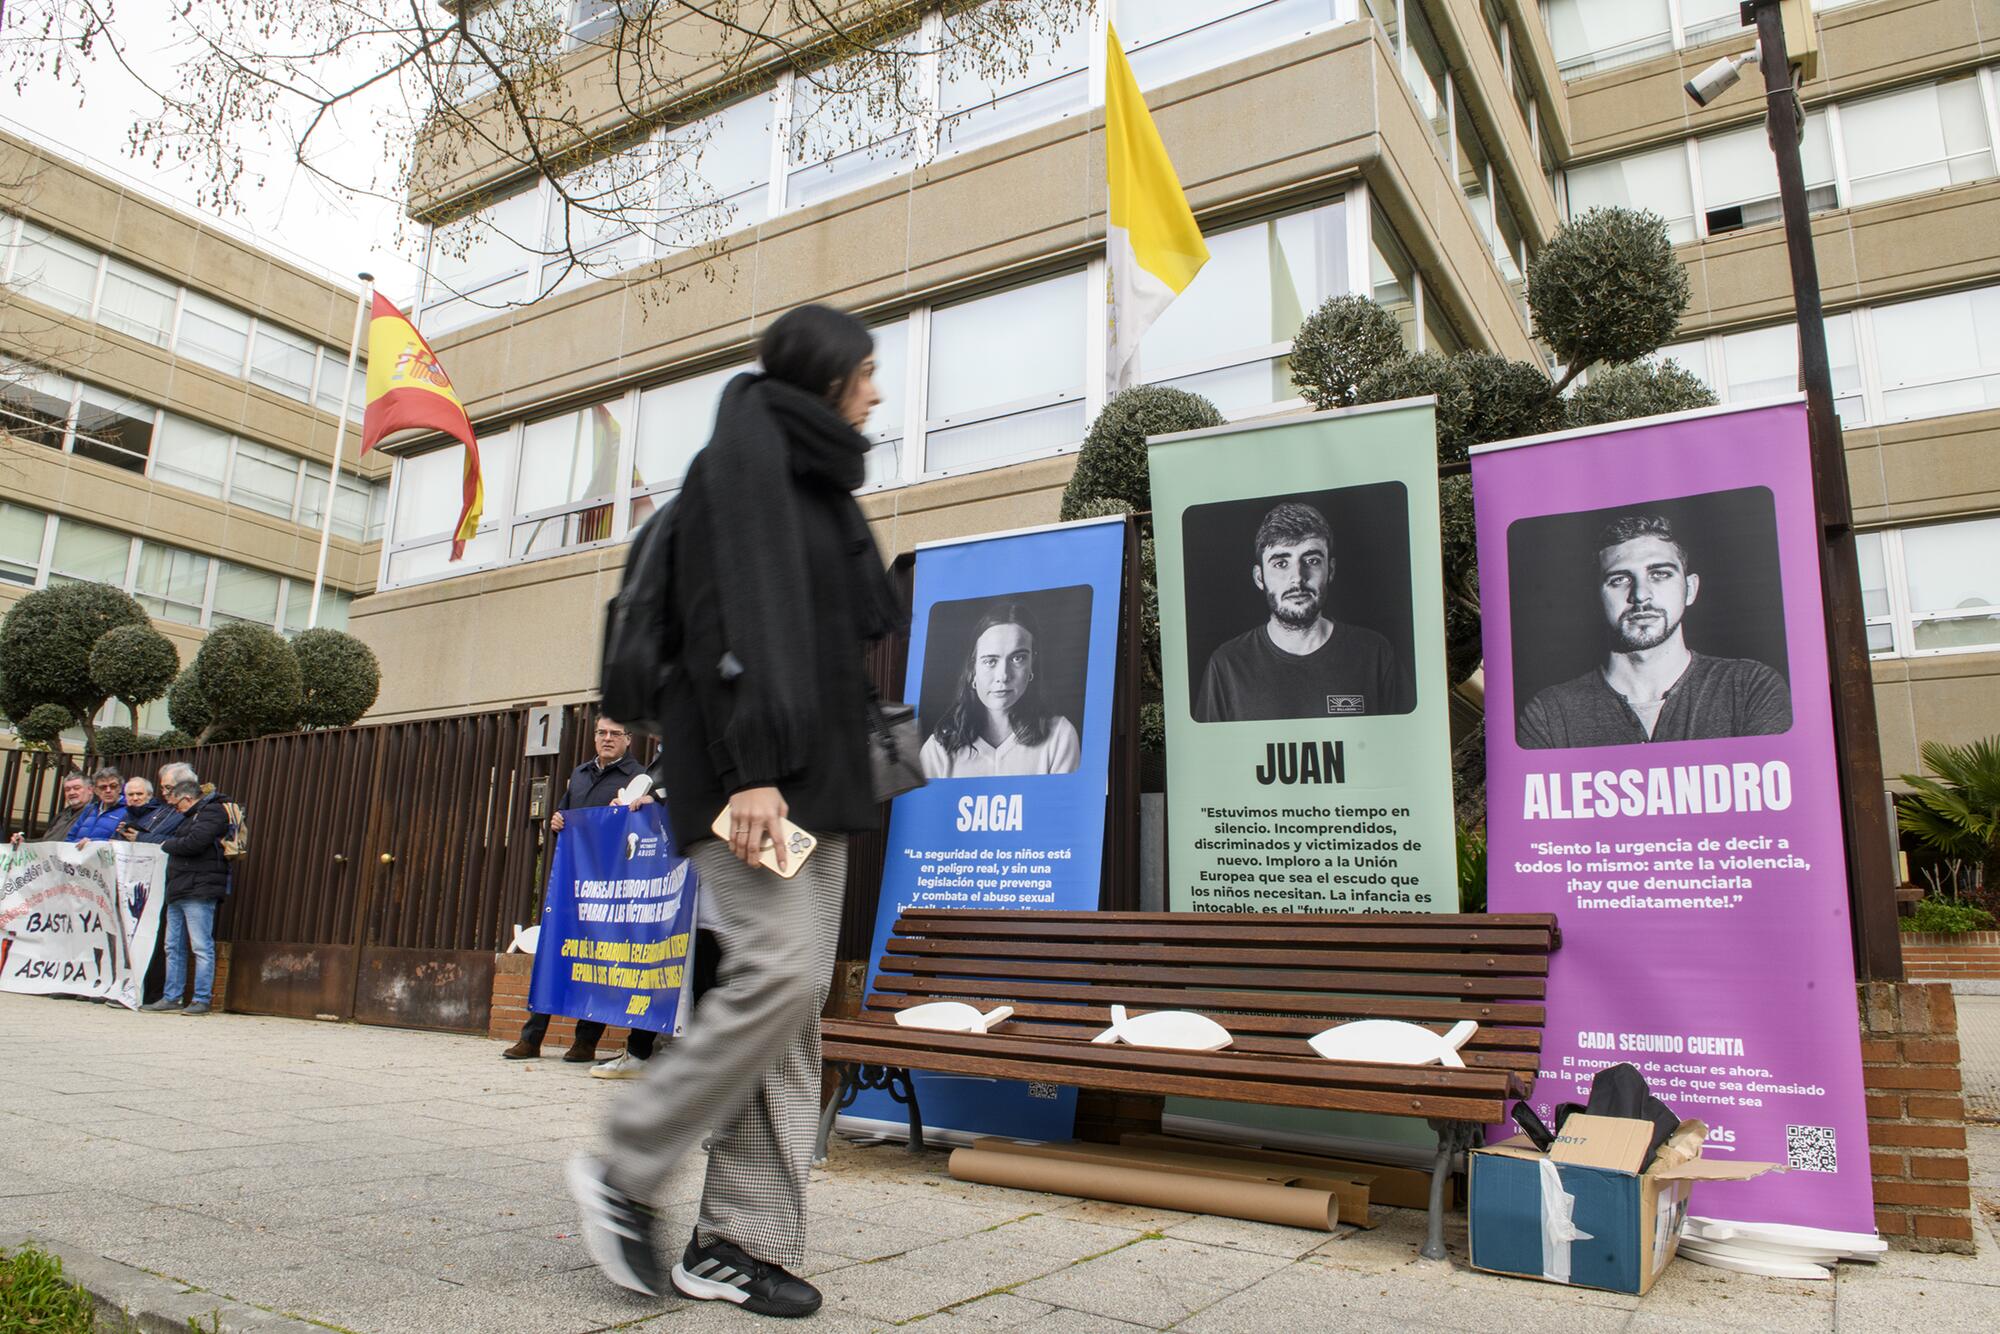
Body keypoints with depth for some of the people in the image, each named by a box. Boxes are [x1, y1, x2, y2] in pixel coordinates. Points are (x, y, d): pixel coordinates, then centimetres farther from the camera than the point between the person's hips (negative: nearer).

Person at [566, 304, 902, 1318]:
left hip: (815, 775, 9)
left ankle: (739, 1242, 8)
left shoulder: (820, 481, 25)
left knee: (794, 1003, 3)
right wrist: (755, 767, -24)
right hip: (751, 768, -9)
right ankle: (625, 1174, 0)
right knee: (779, 974, -18)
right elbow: (736, 619, -15)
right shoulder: (743, 459, -2)